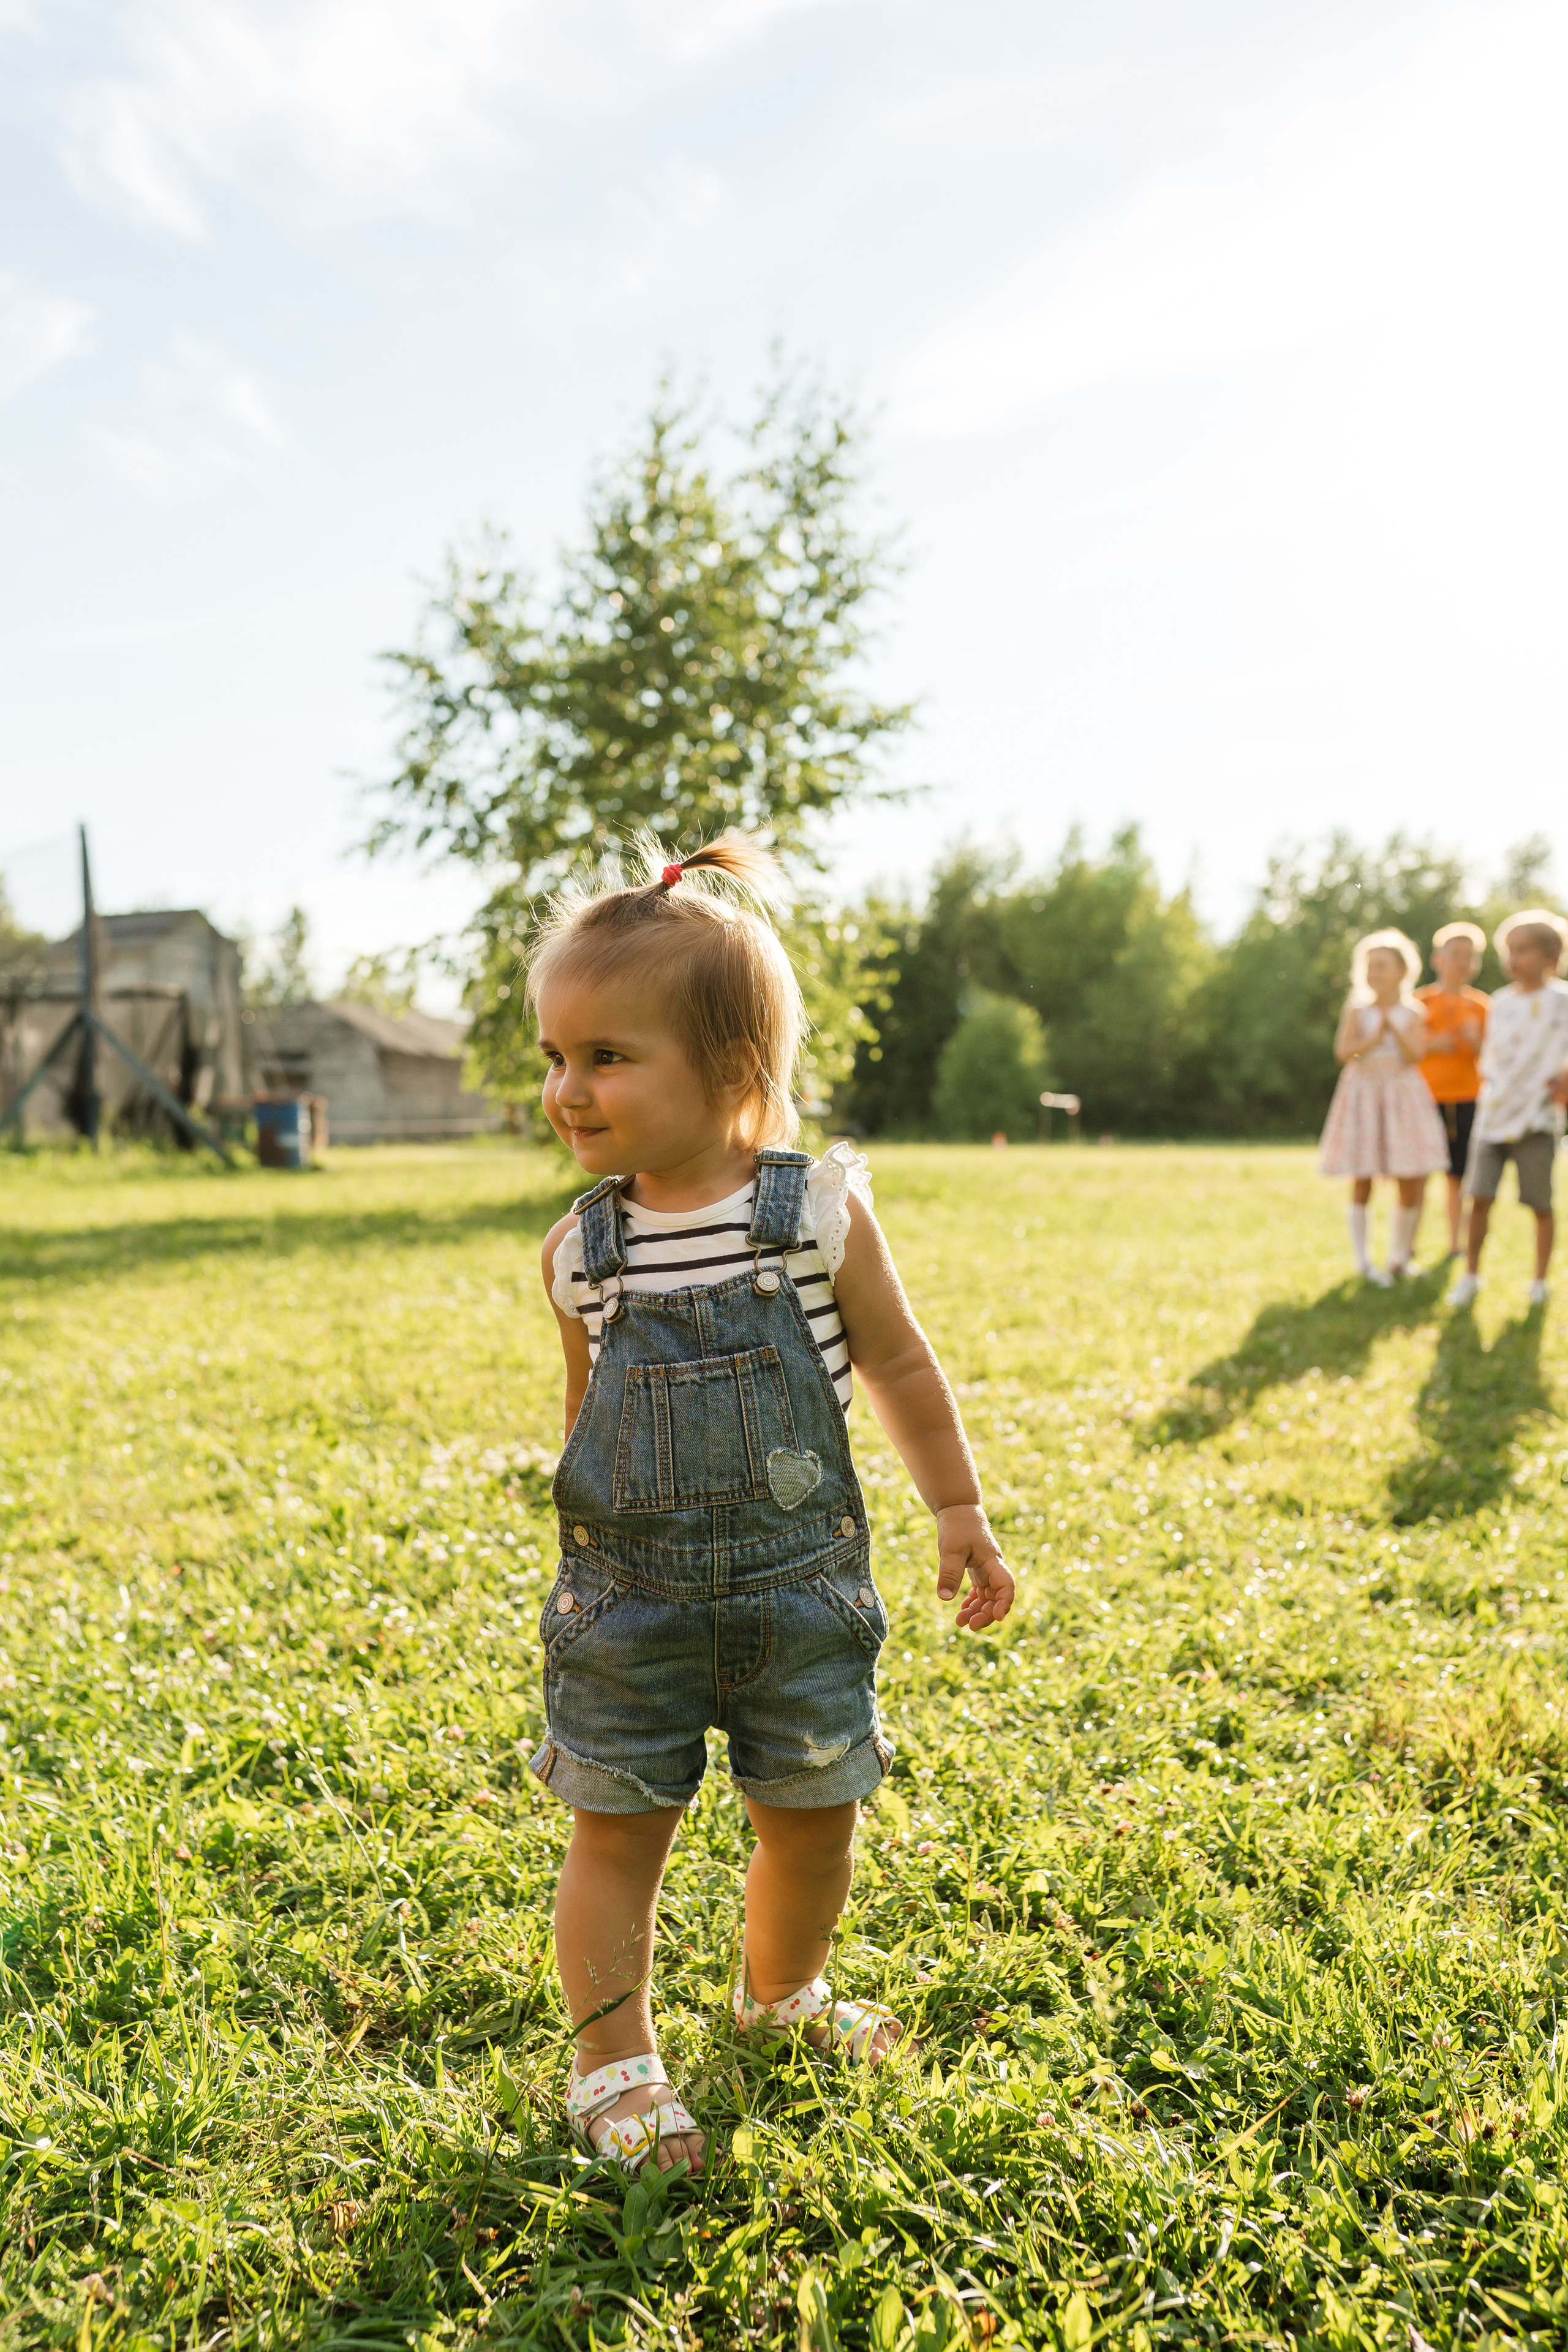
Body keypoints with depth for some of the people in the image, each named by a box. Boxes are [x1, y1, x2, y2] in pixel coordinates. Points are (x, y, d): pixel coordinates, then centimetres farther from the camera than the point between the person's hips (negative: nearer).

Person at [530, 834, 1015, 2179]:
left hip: (801, 1585, 0)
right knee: (617, 1828, 7)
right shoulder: (581, 1250, -3)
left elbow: (898, 1364, 2)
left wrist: (959, 1514, 7)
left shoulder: (820, 1211, -10)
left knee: (814, 1816, 14)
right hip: (628, 1597, 1)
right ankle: (615, 2059, 27)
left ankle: (781, 1993, 42)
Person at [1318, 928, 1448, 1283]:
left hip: (1403, 1097, 1)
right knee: (1361, 1184, -1)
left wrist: (1393, 1028, -22)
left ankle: (1399, 1259, 16)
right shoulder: (1357, 1011, 2)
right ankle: (1363, 1261, 8)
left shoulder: (1411, 1014, 5)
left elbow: (1414, 1055, -9)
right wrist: (1374, 1040, -21)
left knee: (1411, 1186, 1)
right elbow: (1343, 1052, -10)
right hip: (1363, 1094, -1)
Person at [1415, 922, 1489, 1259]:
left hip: (1466, 1099, 2)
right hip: (1425, 1097, -2)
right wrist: (1431, 1045, -14)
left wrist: (1475, 1040, -11)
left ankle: (1455, 1245, 13)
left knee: (1458, 1175, 4)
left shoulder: (1481, 1006, 9)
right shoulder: (1420, 1001, 3)